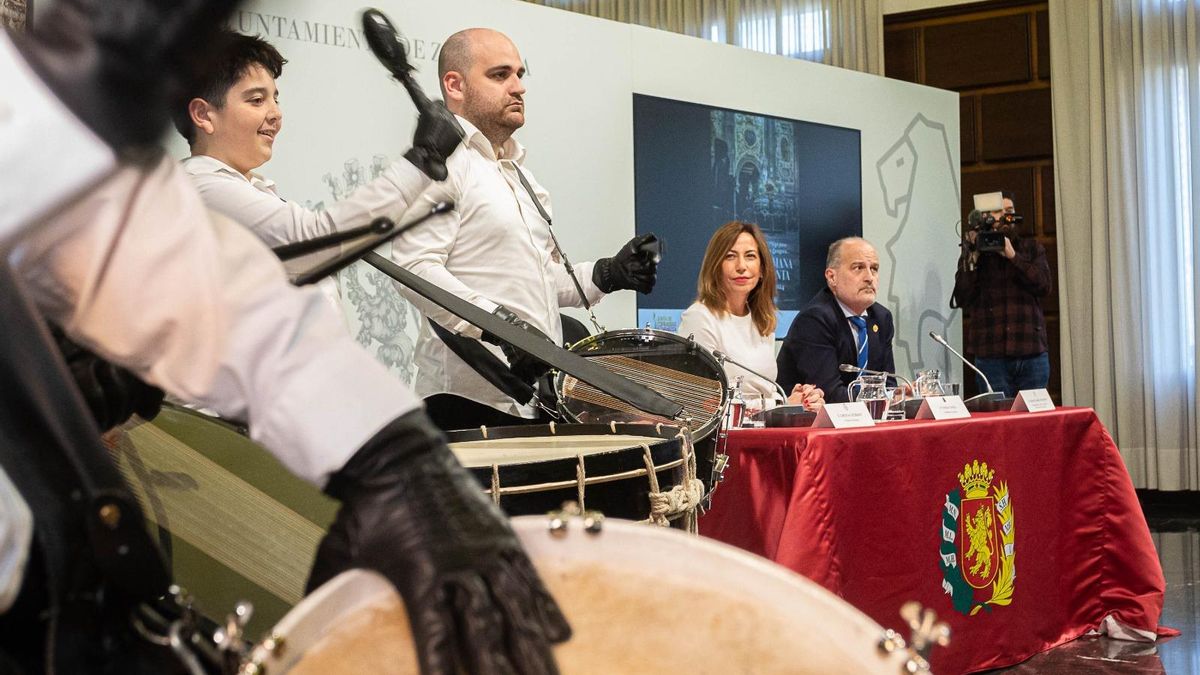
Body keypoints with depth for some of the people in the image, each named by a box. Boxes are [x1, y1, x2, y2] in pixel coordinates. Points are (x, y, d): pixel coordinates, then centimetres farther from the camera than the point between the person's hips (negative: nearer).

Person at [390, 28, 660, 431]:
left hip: (537, 396, 8)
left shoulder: (521, 175, 24)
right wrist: (501, 325, -27)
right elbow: (416, 269, -18)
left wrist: (608, 274, 10)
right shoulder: (443, 163, -5)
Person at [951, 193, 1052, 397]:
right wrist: (972, 258, -10)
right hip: (991, 356, -1)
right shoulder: (973, 254, 8)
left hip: (1032, 355, 1)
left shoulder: (1032, 248, 14)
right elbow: (962, 299, -3)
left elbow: (1043, 285, -3)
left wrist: (1013, 256, -11)